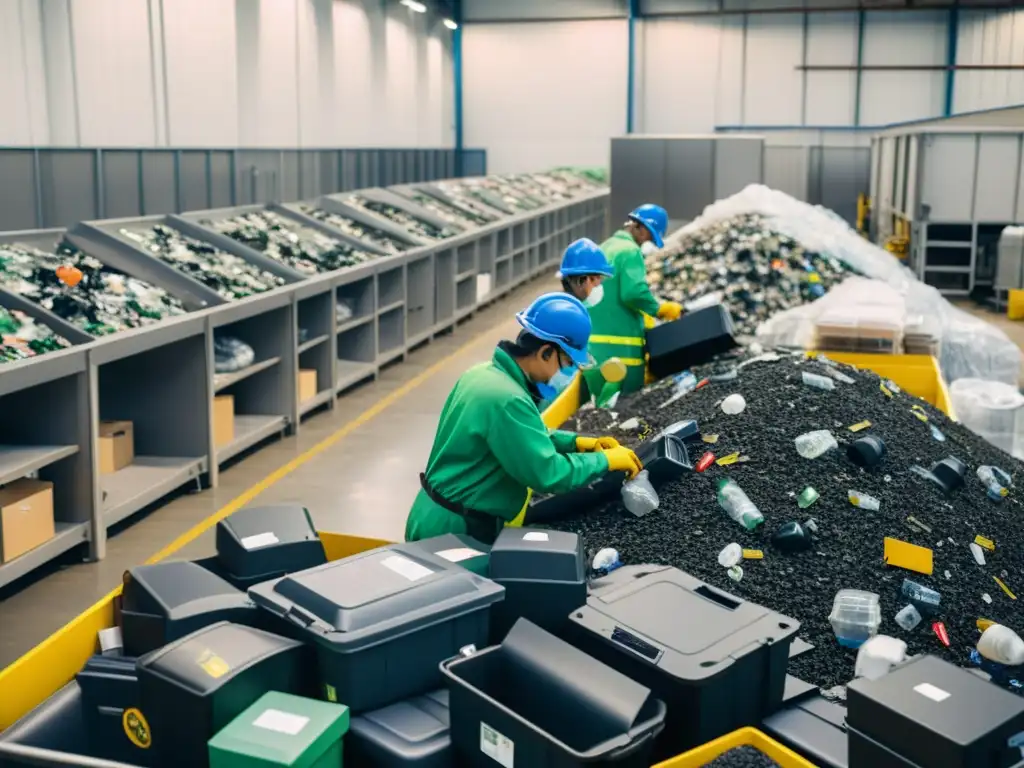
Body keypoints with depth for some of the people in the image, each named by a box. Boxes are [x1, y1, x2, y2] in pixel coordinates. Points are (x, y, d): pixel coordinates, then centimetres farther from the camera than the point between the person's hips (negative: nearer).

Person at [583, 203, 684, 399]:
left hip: (592, 347, 9)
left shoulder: (602, 250, 21)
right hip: (619, 348, -8)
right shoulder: (630, 251, -8)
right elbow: (633, 293, -21)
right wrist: (660, 309, -7)